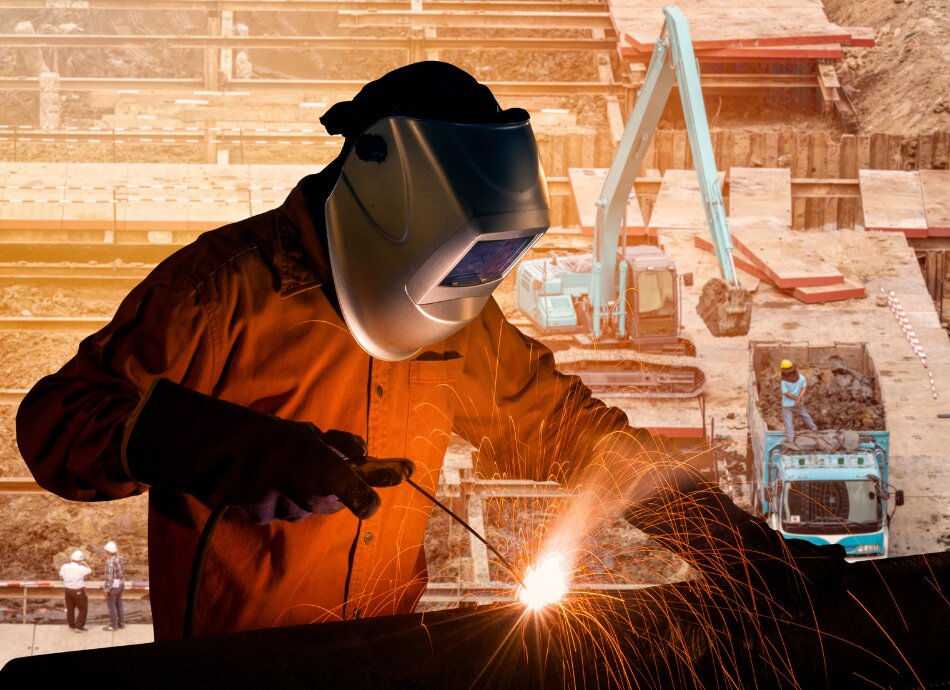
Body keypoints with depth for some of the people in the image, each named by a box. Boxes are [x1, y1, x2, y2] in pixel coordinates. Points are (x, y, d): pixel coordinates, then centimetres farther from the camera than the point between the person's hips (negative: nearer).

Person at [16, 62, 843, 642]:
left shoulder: (453, 312, 6)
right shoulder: (229, 286, -15)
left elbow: (551, 416, 17)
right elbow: (60, 421, -19)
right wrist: (245, 451, -32)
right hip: (232, 662, -6)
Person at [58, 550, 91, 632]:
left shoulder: (64, 567, -8)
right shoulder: (81, 569, -23)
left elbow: (61, 577, 8)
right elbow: (90, 572, -3)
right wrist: (85, 564, 9)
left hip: (68, 590, 5)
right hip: (78, 591, -5)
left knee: (70, 608, 19)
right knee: (83, 609, 10)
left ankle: (71, 625, 29)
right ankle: (79, 627, 8)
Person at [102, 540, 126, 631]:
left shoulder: (110, 562, -25)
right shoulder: (120, 558, 0)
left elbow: (109, 577, -23)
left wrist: (106, 590, -17)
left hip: (112, 586, -8)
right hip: (120, 584, 8)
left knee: (111, 605, 4)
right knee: (118, 604, 17)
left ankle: (113, 625, 12)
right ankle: (121, 623, 23)